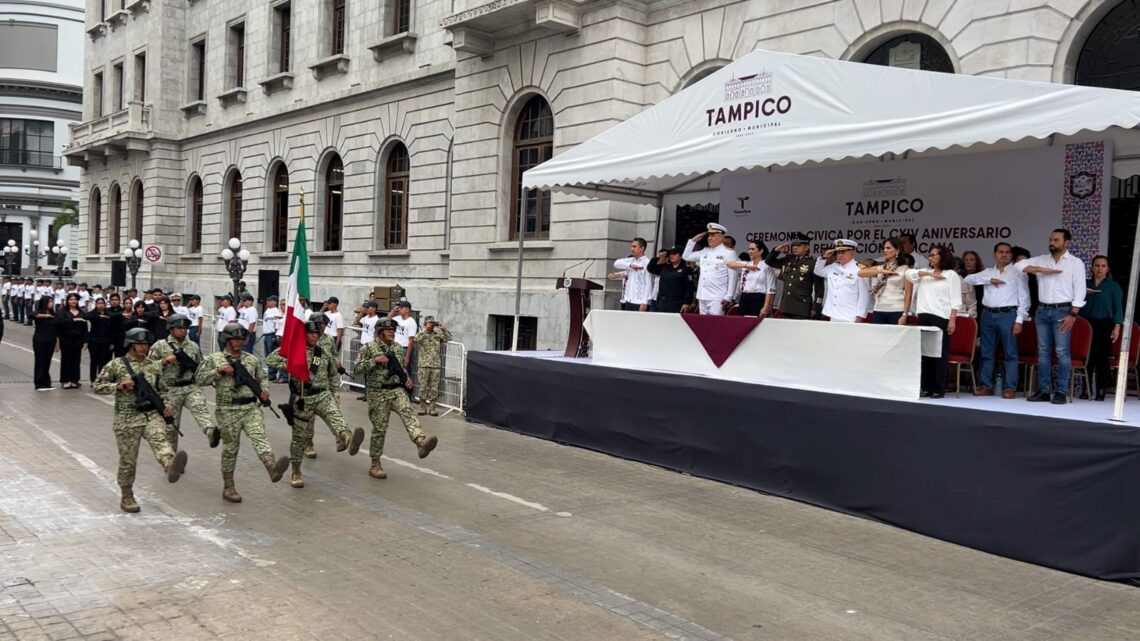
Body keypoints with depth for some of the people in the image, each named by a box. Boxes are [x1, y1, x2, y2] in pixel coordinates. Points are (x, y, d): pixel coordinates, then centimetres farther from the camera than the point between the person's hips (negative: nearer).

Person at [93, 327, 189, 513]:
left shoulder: (153, 366, 13)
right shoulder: (116, 365, 1)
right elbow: (97, 386, 1)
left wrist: (165, 404, 4)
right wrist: (119, 386, -15)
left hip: (152, 415, 2)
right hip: (127, 419, -2)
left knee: (159, 440, -29)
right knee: (128, 460, 5)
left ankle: (171, 467, -58)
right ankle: (127, 498, 21)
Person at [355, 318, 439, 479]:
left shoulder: (398, 348, 13)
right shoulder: (369, 348, -3)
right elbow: (357, 369, -8)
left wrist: (407, 377, 6)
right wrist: (375, 360, -18)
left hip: (396, 390, 4)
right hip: (378, 393, -4)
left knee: (408, 413, -24)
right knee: (379, 428, 0)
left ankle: (421, 442, -47)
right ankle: (375, 465, 13)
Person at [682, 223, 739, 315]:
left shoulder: (729, 253, -2)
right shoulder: (704, 252, 16)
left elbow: (732, 277, -7)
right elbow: (686, 256, 23)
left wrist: (728, 297, -13)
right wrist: (694, 240, 13)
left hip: (717, 298, -6)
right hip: (702, 297, 7)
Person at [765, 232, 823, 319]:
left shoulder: (813, 263, -5)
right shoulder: (787, 260, 11)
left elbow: (819, 288, -4)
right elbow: (769, 262, 24)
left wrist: (815, 308, -8)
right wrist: (777, 250, 6)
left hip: (802, 309, -6)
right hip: (785, 306, 6)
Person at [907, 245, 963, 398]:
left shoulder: (951, 275, 2)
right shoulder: (925, 273, 18)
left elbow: (955, 300, -3)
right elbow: (909, 274, 2)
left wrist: (952, 320, -13)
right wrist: (929, 274, -4)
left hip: (941, 317, -5)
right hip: (924, 316, 5)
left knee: (940, 353, -3)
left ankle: (939, 389, 0)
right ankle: (926, 387, 10)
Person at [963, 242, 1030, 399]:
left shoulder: (1017, 273, 6)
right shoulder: (987, 272, 17)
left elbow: (1024, 298, 1)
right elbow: (968, 279, 4)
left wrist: (1019, 320, -8)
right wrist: (989, 280, -6)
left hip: (1008, 315, -4)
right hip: (988, 315, 4)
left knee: (1010, 353, -3)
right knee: (987, 352, 7)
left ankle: (1009, 387, 0)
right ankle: (986, 386, 13)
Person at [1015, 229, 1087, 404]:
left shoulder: (1076, 263, -1)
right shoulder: (1041, 260, 9)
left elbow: (1079, 291, -5)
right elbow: (1019, 265, 2)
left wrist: (1072, 314, -13)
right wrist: (1042, 270, -8)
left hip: (1062, 311, -4)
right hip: (1042, 310, 4)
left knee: (1062, 352, -6)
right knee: (1043, 352, 5)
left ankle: (1061, 392, -3)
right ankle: (1044, 390, 10)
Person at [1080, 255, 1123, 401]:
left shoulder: (1113, 286, 6)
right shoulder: (1086, 285, 11)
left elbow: (1118, 308, 1)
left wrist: (1117, 327, -7)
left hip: (1105, 325, -2)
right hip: (1087, 324, 2)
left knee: (1102, 357, -4)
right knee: (1088, 357, -1)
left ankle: (1101, 391, 3)